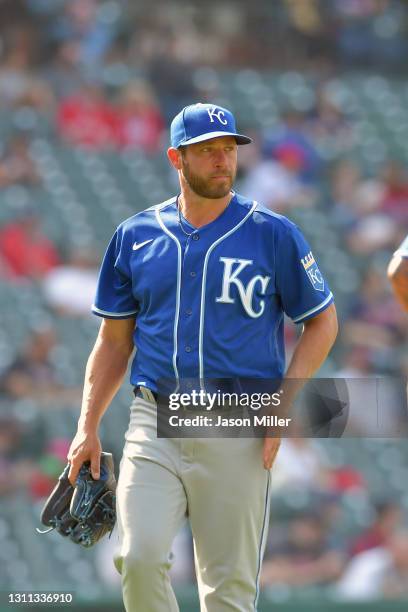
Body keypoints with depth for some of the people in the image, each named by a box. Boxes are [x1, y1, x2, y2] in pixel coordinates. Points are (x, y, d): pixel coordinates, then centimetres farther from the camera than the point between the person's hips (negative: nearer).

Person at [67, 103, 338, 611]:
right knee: (139, 558, -18)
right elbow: (114, 340, 16)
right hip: (154, 427, 1)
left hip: (239, 434, -1)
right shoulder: (135, 235, 9)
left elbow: (322, 322, 7)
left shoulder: (274, 234, 2)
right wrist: (88, 427, 7)